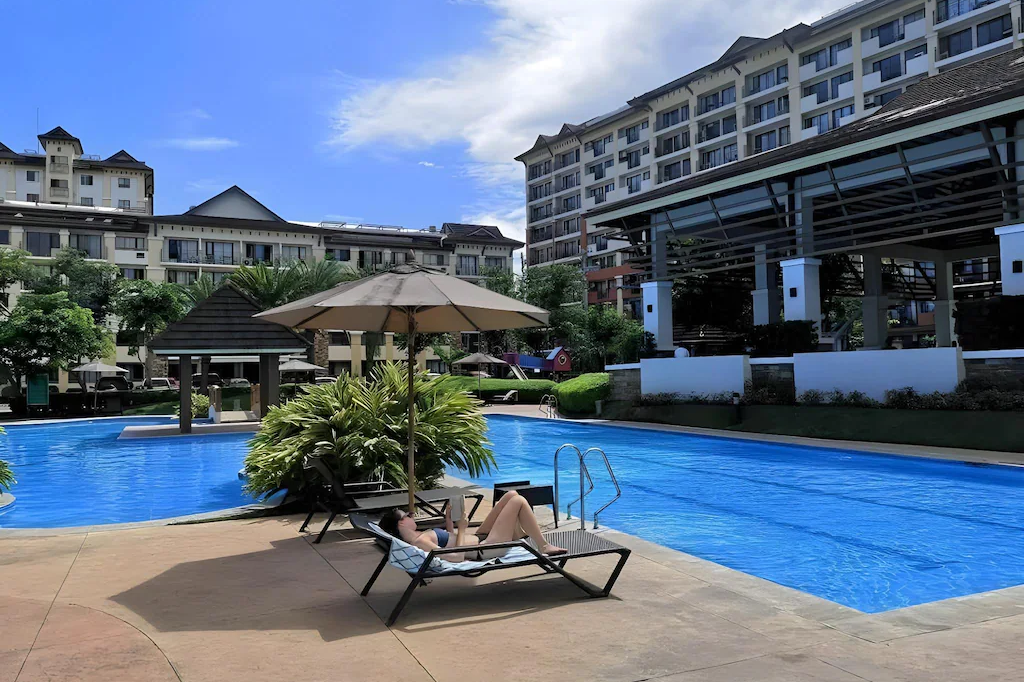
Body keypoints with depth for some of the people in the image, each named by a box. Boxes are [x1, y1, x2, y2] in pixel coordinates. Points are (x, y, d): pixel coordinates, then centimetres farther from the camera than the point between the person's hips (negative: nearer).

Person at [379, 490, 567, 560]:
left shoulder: (420, 535, 6)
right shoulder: (419, 542, -24)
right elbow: (457, 556, -29)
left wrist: (449, 519, 5)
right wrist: (461, 529, -19)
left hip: (479, 538, 10)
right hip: (484, 550, -10)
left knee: (511, 495, 13)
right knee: (519, 501, -10)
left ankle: (518, 535, 32)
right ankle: (544, 547, 2)